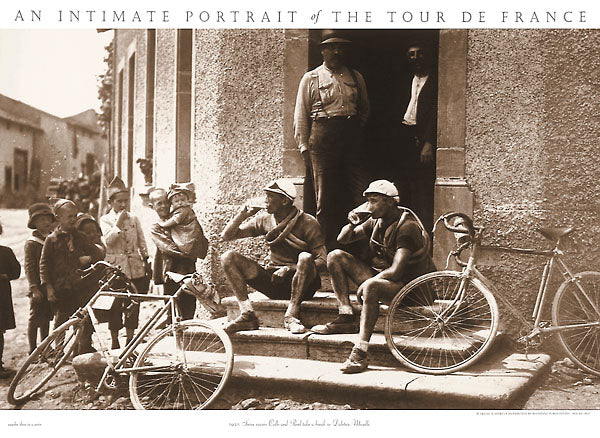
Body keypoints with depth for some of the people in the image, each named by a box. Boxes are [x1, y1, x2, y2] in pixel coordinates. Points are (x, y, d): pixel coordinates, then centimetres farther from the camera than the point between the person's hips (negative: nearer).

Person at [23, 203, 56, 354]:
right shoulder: (31, 242, -7)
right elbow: (29, 267, -11)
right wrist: (34, 288, -17)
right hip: (39, 288, -6)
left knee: (46, 319, 15)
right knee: (35, 320, 0)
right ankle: (33, 350, 9)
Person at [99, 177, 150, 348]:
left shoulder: (133, 218, 11)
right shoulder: (105, 220, 3)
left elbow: (142, 242, 14)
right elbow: (109, 240, -14)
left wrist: (147, 263, 9)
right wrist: (119, 222, -15)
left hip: (135, 269, 3)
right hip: (115, 268, -3)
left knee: (133, 305, 5)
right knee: (115, 306, 1)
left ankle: (130, 340, 17)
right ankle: (115, 342, 13)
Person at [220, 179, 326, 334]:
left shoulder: (307, 222, -8)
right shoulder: (265, 220, 7)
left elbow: (323, 261, -13)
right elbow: (226, 235, 11)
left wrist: (290, 269, -24)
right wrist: (243, 215, -6)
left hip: (300, 283, -4)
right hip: (273, 281, 5)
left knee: (305, 258, -37)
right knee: (228, 258, -12)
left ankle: (291, 315, -30)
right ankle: (247, 315, -23)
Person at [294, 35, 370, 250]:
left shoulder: (356, 77, 17)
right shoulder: (311, 79, 7)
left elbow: (365, 108, 27)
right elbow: (301, 116, 5)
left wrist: (357, 130, 12)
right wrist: (304, 147, -1)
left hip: (352, 137, 3)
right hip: (323, 138, -3)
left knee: (357, 194, -2)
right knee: (325, 197, -2)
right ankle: (328, 249, 4)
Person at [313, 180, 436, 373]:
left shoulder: (406, 227, -19)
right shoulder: (376, 222, 6)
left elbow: (395, 272, -27)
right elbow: (342, 239, 15)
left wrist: (364, 284, -19)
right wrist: (351, 225, -7)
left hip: (408, 286, -9)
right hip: (380, 275, 9)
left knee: (371, 286, -40)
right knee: (335, 256, 0)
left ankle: (360, 354, -42)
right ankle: (346, 319, -7)